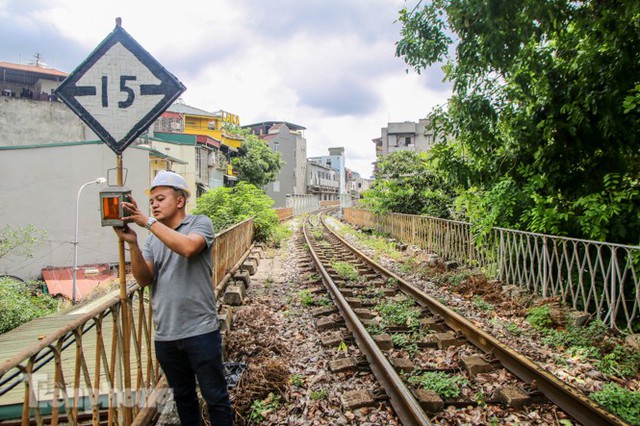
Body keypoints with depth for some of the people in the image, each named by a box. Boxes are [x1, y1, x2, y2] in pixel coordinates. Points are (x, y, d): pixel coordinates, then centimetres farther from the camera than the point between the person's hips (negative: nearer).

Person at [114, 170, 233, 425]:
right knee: (183, 396, 21)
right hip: (165, 335, 6)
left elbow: (188, 247, -26)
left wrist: (148, 222, -23)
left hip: (200, 330, -5)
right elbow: (144, 279, -2)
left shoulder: (200, 223, -4)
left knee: (215, 397, 5)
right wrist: (132, 243, -16)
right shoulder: (152, 239, 12)